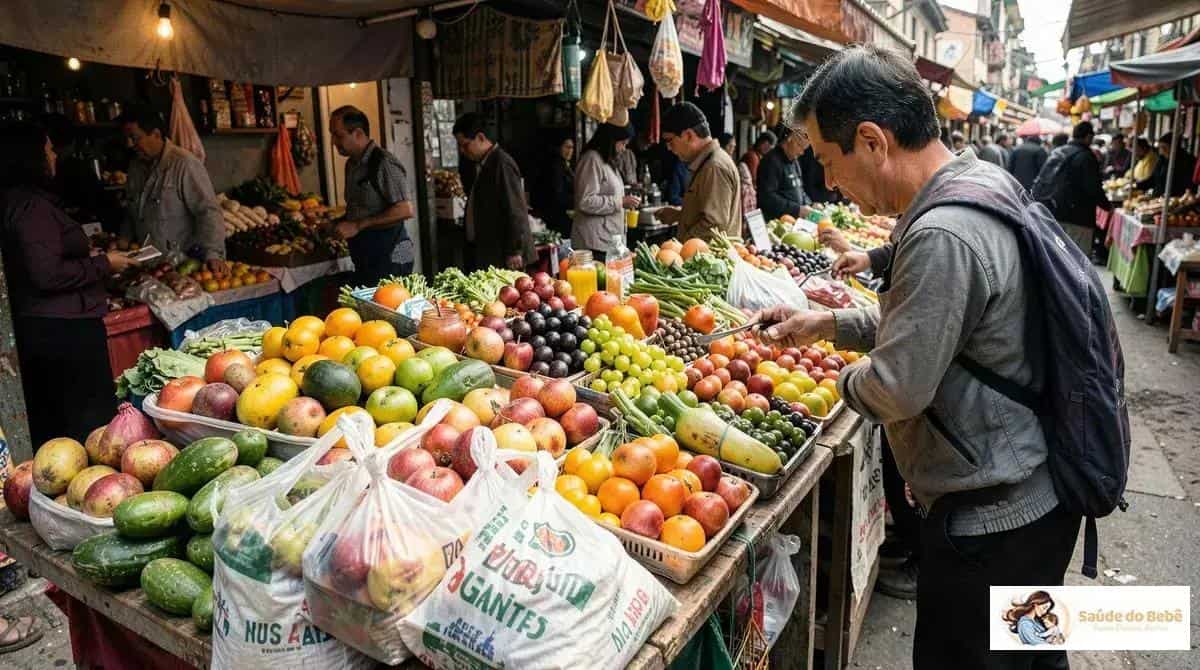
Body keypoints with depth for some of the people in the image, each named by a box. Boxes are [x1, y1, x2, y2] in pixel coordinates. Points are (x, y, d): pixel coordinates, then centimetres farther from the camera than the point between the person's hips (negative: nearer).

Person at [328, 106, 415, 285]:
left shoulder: (383, 163, -14)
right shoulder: (352, 164, 14)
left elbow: (405, 210, -22)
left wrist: (358, 225, -20)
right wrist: (337, 224, 8)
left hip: (389, 259, -8)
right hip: (365, 260, 8)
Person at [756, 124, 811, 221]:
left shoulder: (795, 161, 19)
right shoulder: (772, 161, -12)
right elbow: (767, 197, -22)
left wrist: (809, 205, 8)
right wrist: (797, 209, -22)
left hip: (794, 220, 9)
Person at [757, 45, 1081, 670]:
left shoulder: (941, 237, -30)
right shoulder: (985, 181, 3)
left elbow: (898, 389, -25)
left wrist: (844, 380, -4)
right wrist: (829, 323, 6)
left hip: (987, 520, -9)